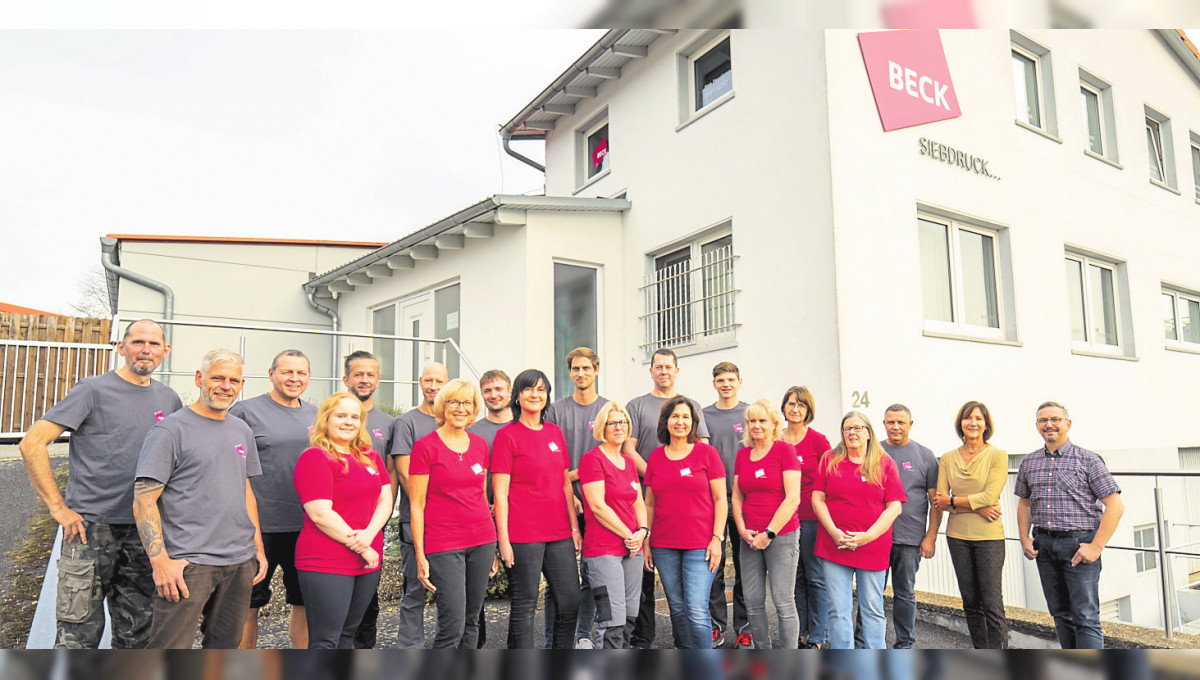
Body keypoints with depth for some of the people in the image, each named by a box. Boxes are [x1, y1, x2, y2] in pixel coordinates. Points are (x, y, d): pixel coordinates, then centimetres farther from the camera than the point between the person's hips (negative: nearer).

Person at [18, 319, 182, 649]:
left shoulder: (169, 399, 8)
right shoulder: (94, 390, -6)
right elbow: (32, 443, -10)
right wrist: (58, 507, -12)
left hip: (144, 530, 5)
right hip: (90, 526, -4)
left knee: (136, 633, 13)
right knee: (78, 633, 0)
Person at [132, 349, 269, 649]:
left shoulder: (242, 431, 14)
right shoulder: (171, 429, -6)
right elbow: (144, 500, -10)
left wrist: (258, 549, 15)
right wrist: (159, 560, -17)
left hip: (241, 562, 6)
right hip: (188, 562, -6)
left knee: (225, 646, 14)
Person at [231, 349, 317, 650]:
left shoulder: (316, 416, 11)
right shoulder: (245, 410, -3)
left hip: (307, 526, 4)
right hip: (259, 525, -4)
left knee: (305, 602, 13)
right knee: (249, 603, 8)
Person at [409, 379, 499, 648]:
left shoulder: (480, 444, 9)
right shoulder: (425, 447, -6)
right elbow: (417, 506, -5)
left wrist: (492, 546, 15)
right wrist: (420, 555, -8)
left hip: (481, 540, 5)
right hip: (443, 545, -5)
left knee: (471, 621, 11)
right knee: (452, 625, -7)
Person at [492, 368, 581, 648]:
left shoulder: (555, 432, 12)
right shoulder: (507, 434, -4)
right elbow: (500, 492, -7)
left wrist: (574, 526, 12)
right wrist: (503, 539, -11)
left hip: (559, 533, 6)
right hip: (522, 535, -6)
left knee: (570, 602, 9)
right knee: (525, 604, 4)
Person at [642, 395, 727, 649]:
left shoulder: (707, 453, -1)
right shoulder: (655, 457, 8)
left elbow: (720, 500, -1)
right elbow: (649, 503, 13)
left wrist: (717, 538, -8)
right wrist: (646, 541, 9)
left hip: (700, 545, -3)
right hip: (663, 546, 4)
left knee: (697, 611, -9)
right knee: (677, 608, 10)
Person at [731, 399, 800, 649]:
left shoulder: (785, 450, -5)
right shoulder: (742, 454, 11)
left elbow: (793, 498, -11)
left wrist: (769, 533, -11)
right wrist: (742, 529, 0)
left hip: (782, 536, -5)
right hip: (750, 539, 5)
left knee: (783, 602, -2)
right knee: (753, 602, 8)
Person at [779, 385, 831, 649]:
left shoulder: (818, 440, -4)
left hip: (812, 518, -4)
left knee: (816, 578, 3)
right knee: (794, 578, 12)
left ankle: (817, 638, 15)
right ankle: (799, 634, 24)